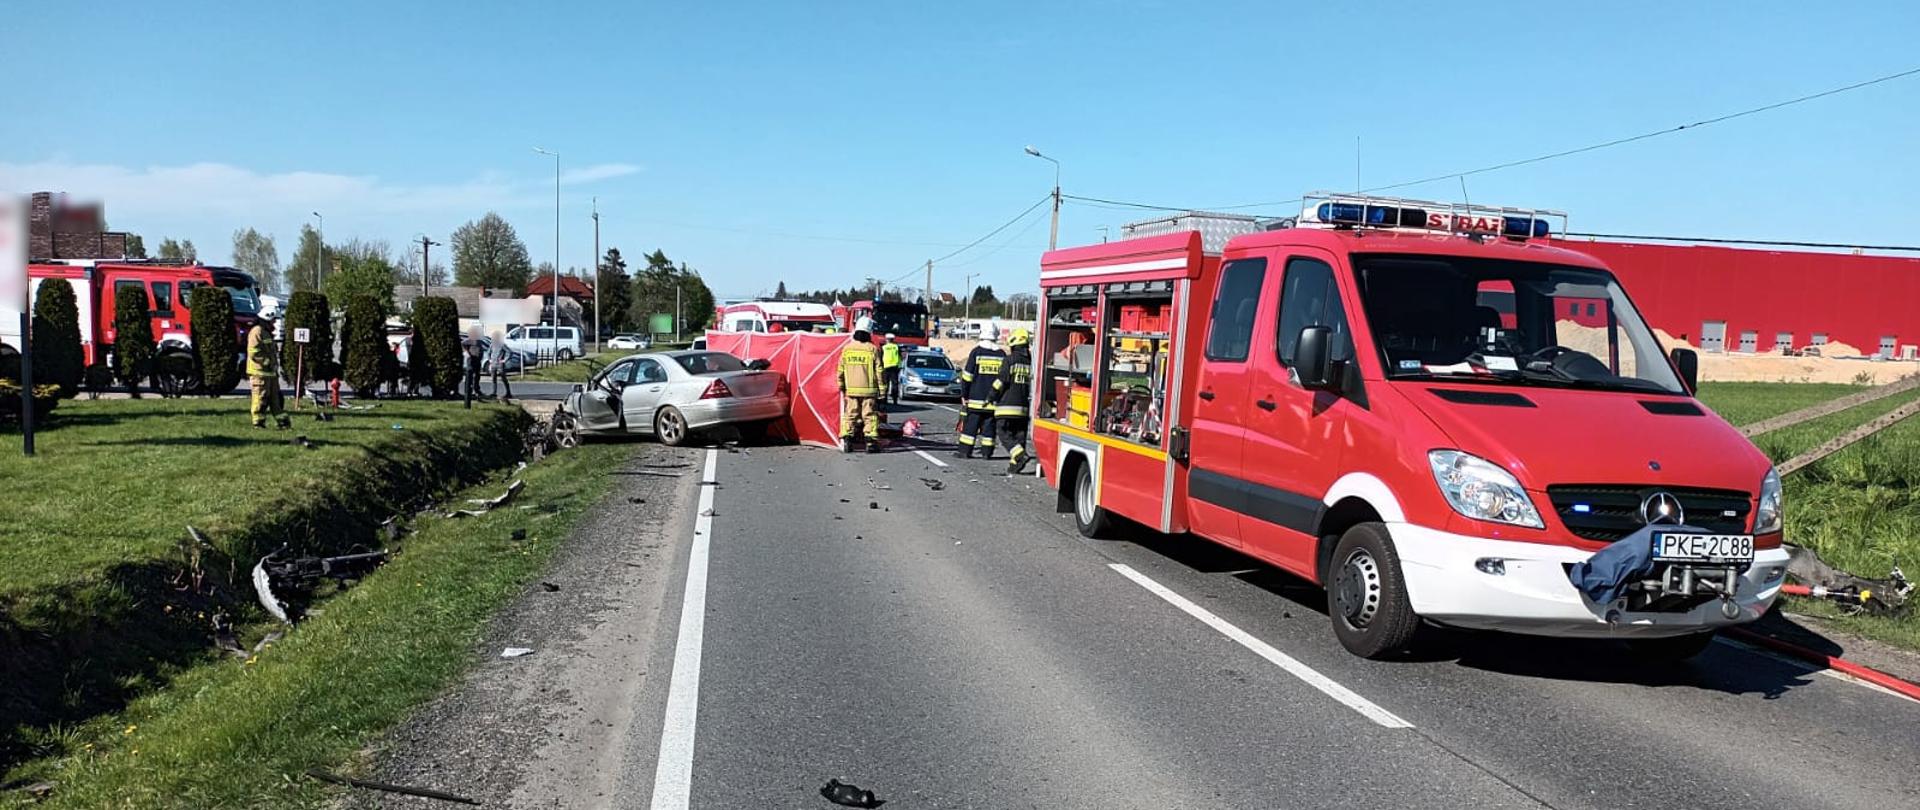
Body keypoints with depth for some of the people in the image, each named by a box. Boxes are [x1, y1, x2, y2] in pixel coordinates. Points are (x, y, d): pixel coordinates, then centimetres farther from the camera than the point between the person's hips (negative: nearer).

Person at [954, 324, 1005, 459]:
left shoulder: (976, 352, -5)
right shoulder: (1002, 354, 4)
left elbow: (967, 375, -3)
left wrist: (964, 393, 6)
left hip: (976, 397, -2)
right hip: (993, 399, 2)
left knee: (970, 424, 2)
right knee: (989, 425, 7)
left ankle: (965, 450, 1)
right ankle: (987, 452, 7)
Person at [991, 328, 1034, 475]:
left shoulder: (1010, 360, -8)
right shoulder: (1030, 362, 6)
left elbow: (1001, 381, -10)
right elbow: (1034, 384, 9)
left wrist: (992, 398, 2)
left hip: (1007, 404, -5)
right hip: (1023, 407, 5)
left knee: (1004, 433, -1)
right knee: (1019, 435, 11)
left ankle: (1020, 454, -18)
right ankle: (1014, 463, 11)